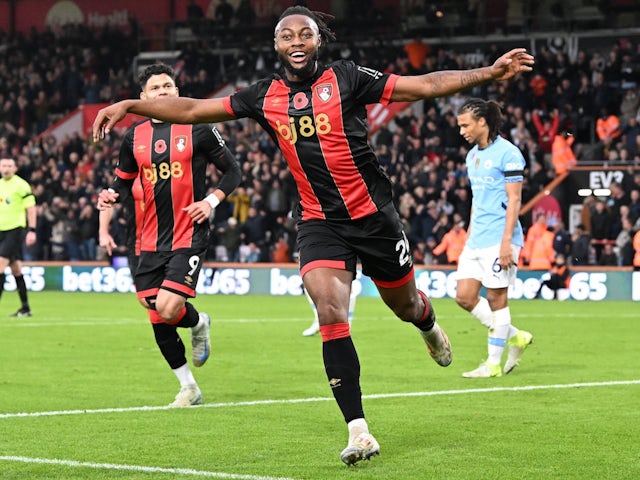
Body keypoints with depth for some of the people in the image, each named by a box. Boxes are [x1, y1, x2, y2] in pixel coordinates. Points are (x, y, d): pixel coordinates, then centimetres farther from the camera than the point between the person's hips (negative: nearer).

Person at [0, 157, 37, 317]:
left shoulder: (21, 185, -8)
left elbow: (31, 208, -10)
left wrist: (32, 230, -17)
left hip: (15, 229, -7)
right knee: (16, 269, 9)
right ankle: (25, 308, 14)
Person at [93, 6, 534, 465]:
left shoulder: (346, 78, -7)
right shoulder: (265, 96, 1)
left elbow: (425, 85, -9)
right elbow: (192, 109, 5)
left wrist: (489, 72, -17)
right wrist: (129, 105, 0)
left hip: (374, 215, -1)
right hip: (319, 221, 1)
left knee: (405, 305, 15)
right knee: (330, 311, -19)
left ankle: (430, 327, 57)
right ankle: (359, 431, -16)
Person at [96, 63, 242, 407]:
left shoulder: (198, 129, -1)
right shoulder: (134, 137, 9)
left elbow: (232, 171, 6)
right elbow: (124, 181, 19)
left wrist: (212, 201, -8)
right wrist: (111, 196, -3)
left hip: (188, 236, -4)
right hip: (149, 242, 4)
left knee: (167, 307, -19)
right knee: (158, 320, 3)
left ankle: (199, 324, 18)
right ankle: (188, 387, 21)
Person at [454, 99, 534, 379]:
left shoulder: (508, 153, -10)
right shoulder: (472, 155, 15)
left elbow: (514, 200, -13)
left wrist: (506, 241, -18)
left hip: (499, 239, -8)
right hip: (476, 240, 8)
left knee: (496, 298, -4)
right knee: (464, 296, 2)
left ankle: (494, 364, 5)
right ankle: (514, 337, 18)